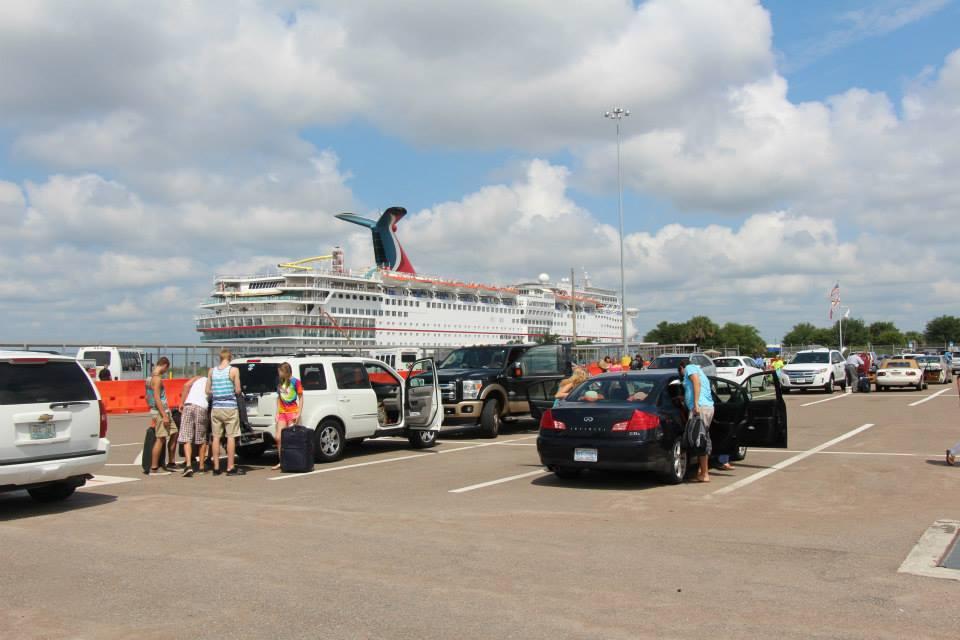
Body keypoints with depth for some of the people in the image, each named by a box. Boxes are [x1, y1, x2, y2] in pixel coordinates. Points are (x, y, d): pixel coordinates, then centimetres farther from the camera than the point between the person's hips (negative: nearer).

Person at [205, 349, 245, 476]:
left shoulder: (212, 371, 6)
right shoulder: (233, 370, -6)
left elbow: (208, 391, 7)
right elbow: (237, 390, -5)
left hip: (216, 407, 4)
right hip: (230, 407, -4)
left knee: (216, 437, 8)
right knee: (231, 437, -1)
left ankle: (216, 467, 10)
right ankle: (230, 468, -1)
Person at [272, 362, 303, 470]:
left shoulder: (295, 381, -6)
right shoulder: (280, 383, 10)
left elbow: (301, 398, -4)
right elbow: (278, 398, 16)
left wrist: (298, 414, -10)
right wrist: (277, 413, 8)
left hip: (292, 412, -5)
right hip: (282, 413, 5)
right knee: (279, 438, 1)